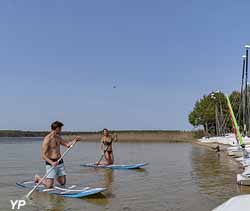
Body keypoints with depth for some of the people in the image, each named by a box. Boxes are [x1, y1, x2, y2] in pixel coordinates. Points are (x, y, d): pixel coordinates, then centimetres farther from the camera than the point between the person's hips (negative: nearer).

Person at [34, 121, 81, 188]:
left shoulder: (58, 137, 8)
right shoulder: (47, 139, -17)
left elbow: (67, 144, 15)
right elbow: (43, 156, -19)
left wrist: (75, 140, -1)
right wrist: (52, 163, -32)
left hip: (60, 162, 7)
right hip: (51, 163, -7)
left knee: (63, 183, 9)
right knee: (49, 186, -7)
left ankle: (54, 175, 37)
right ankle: (38, 178, 20)